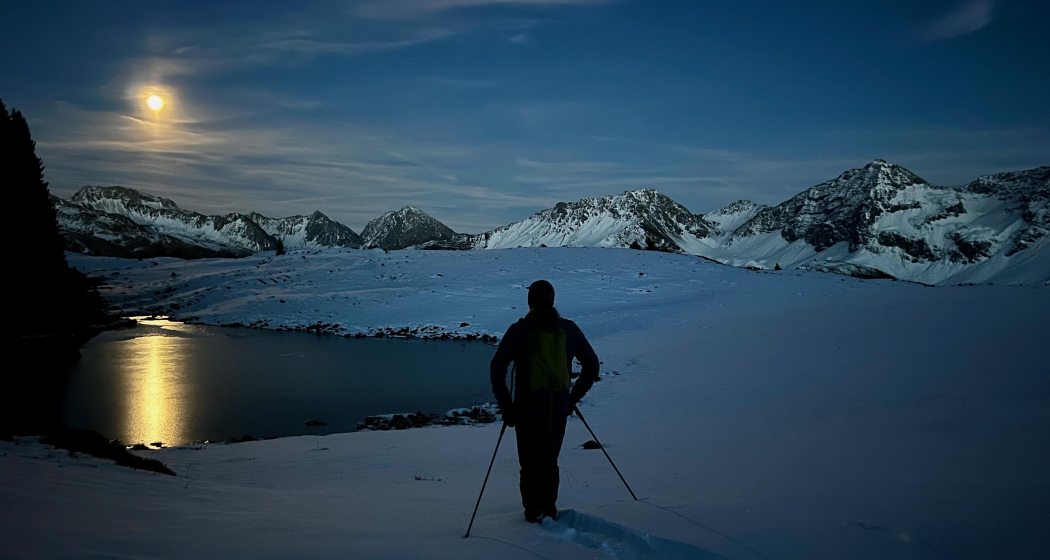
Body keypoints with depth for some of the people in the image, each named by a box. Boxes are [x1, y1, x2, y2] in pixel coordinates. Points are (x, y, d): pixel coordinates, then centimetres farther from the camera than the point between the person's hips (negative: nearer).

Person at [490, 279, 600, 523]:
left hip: (527, 411, -2)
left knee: (530, 465, 15)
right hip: (558, 411, 2)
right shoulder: (568, 329, 0)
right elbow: (592, 365, 6)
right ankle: (549, 509, 25)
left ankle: (534, 511, 17)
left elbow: (497, 368, -13)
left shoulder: (519, 330, -8)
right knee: (550, 462, 22)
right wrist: (574, 397, 14)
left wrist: (505, 406, -4)